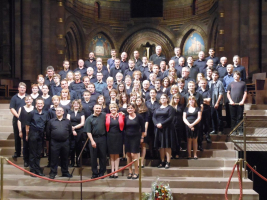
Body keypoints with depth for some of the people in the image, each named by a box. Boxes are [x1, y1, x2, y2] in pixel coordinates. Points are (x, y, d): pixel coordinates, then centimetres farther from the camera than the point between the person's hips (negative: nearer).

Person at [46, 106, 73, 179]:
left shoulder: (67, 121, 9)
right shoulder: (51, 121, 5)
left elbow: (70, 132, 13)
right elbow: (48, 132, 8)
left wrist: (67, 138, 10)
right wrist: (51, 139, 9)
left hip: (65, 143, 1)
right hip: (55, 143, -1)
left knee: (65, 158, 10)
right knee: (54, 158, 2)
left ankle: (65, 172, 21)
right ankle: (53, 173, 10)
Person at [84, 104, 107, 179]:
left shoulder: (104, 115, 5)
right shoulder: (89, 119, 2)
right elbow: (88, 131, -2)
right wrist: (92, 141, -12)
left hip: (102, 138, 1)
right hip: (93, 138, -1)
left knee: (103, 156, 5)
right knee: (93, 156, 4)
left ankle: (101, 172, 17)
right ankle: (95, 173, 15)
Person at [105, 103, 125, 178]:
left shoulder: (121, 116, 1)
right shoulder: (107, 116, 3)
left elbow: (123, 126, 6)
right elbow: (105, 126, 5)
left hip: (118, 137, -1)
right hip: (110, 137, 1)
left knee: (117, 154, 4)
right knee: (111, 154, 6)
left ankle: (116, 171, 9)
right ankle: (112, 171, 12)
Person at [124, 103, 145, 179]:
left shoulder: (138, 117, -2)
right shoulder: (126, 118, 8)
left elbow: (143, 128, 2)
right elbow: (123, 128, 8)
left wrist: (142, 137, 1)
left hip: (136, 137, -4)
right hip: (127, 137, 4)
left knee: (134, 155, -9)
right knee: (128, 154, 4)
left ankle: (136, 172, 2)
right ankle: (130, 172, 15)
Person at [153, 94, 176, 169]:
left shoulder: (170, 108, 0)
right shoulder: (157, 108, 16)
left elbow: (170, 118, -11)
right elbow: (154, 117, 8)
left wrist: (162, 124, -18)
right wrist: (156, 124, -10)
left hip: (167, 128, -5)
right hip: (158, 129, 5)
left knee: (167, 145, -4)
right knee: (161, 146, 6)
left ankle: (168, 162, -1)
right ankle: (162, 162, 12)